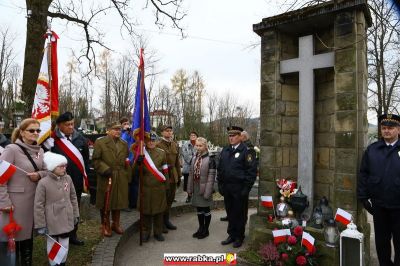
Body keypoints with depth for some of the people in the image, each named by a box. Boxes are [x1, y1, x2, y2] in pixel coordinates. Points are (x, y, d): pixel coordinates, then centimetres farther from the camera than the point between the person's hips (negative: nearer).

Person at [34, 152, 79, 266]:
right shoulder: (43, 182, -16)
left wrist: (76, 214, 10)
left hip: (66, 220, 4)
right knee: (52, 245, 15)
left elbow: (73, 198, 8)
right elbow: (38, 205, -11)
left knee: (65, 244, 16)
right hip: (52, 222, -4)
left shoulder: (68, 178, -2)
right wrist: (40, 225, -8)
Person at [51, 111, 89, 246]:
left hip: (77, 181, 4)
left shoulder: (80, 138, 2)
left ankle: (72, 235, 32)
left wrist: (85, 177, 6)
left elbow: (86, 159, 7)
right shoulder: (52, 139, -10)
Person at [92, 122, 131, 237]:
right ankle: (105, 226, 23)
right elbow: (96, 159, -5)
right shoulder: (100, 142, -3)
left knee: (119, 201, 12)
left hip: (121, 179, 4)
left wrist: (128, 176, 8)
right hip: (106, 178, -4)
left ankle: (116, 224, 30)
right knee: (105, 203, 6)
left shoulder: (124, 144, 12)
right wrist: (105, 170, -15)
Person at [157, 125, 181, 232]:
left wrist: (179, 176, 14)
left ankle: (166, 220, 29)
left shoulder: (175, 145, 12)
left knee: (170, 199, 12)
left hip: (173, 176, 6)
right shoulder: (158, 145, -7)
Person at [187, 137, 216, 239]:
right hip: (196, 188, 6)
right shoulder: (194, 158, 6)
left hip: (204, 189, -5)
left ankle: (206, 230, 22)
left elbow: (211, 177, -16)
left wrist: (207, 192, -18)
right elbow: (191, 174, 10)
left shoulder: (210, 159, -13)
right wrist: (190, 188, 8)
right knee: (199, 209, 16)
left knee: (206, 209, 7)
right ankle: (201, 228, 31)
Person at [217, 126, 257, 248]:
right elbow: (220, 168, 15)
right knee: (230, 213, 15)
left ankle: (239, 237, 25)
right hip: (226, 188, 5)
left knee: (239, 214, 8)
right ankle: (231, 235, 31)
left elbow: (252, 171, -12)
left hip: (239, 189, -5)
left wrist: (246, 188, -15)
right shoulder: (225, 151, 11)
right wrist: (220, 184, 9)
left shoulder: (247, 151, -8)